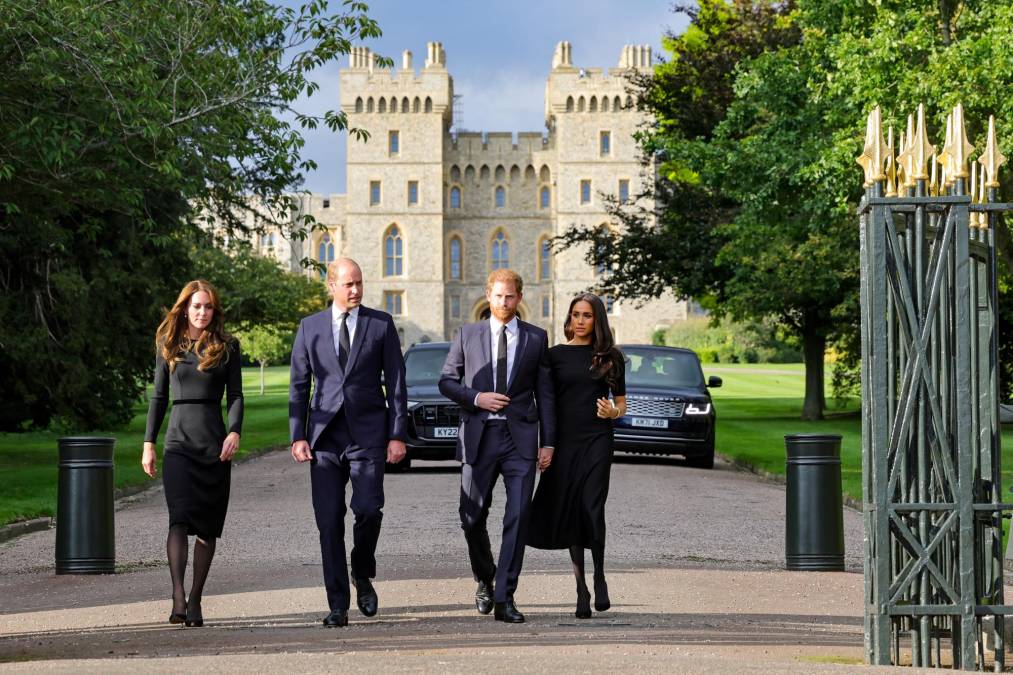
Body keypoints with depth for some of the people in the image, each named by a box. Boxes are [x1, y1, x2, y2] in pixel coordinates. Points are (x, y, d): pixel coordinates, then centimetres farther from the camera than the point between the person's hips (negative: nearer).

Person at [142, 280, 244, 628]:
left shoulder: (226, 347, 6)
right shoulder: (168, 346, 9)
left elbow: (235, 395, 5)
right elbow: (159, 397, 14)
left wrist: (234, 432, -12)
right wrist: (149, 442, 9)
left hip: (215, 442, 1)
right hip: (179, 441, 0)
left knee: (208, 525, 2)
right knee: (179, 518, -16)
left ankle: (195, 600, 10)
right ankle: (178, 597, -26)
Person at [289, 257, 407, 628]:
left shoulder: (381, 323, 5)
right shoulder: (310, 327, 8)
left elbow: (396, 382, 4)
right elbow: (298, 385, 9)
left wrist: (397, 435, -2)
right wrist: (298, 436, 0)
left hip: (367, 434, -1)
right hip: (325, 437, 1)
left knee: (368, 509, -15)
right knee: (329, 521, -1)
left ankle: (362, 575, 14)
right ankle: (338, 604, 5)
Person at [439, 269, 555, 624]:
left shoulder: (536, 338, 7)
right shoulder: (468, 335, 8)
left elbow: (544, 392, 8)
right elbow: (446, 381, 9)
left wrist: (548, 441, 2)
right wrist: (476, 398, -9)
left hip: (520, 438, -1)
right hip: (479, 437, 1)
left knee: (517, 518, -9)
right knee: (472, 518, 5)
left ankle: (504, 598, -7)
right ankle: (485, 580, 31)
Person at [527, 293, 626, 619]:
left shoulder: (611, 357, 7)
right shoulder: (556, 354, 7)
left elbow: (621, 402, 13)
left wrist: (613, 412, -10)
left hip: (597, 440, -1)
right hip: (565, 441, 1)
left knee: (592, 509, -13)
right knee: (570, 515, 1)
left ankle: (599, 579, 7)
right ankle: (581, 589, 8)